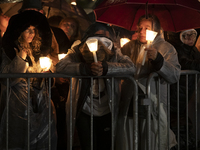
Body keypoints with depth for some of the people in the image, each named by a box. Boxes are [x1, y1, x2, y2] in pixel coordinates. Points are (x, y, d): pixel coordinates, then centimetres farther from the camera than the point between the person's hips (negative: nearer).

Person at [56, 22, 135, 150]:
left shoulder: (115, 53, -7)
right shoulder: (78, 51, -10)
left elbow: (131, 67, -23)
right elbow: (60, 66, -25)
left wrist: (105, 67, -36)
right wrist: (86, 68, -39)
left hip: (106, 112, 1)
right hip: (84, 111, -1)